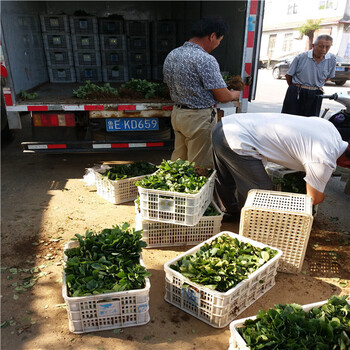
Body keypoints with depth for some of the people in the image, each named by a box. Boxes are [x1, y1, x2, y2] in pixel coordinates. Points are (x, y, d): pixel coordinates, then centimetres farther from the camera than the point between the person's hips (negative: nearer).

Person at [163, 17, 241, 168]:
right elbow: (222, 96, -16)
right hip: (199, 118, -8)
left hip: (176, 113, 8)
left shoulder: (171, 55, 6)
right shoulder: (205, 60, -20)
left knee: (178, 159, 20)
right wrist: (235, 94, 5)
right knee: (200, 166, 5)